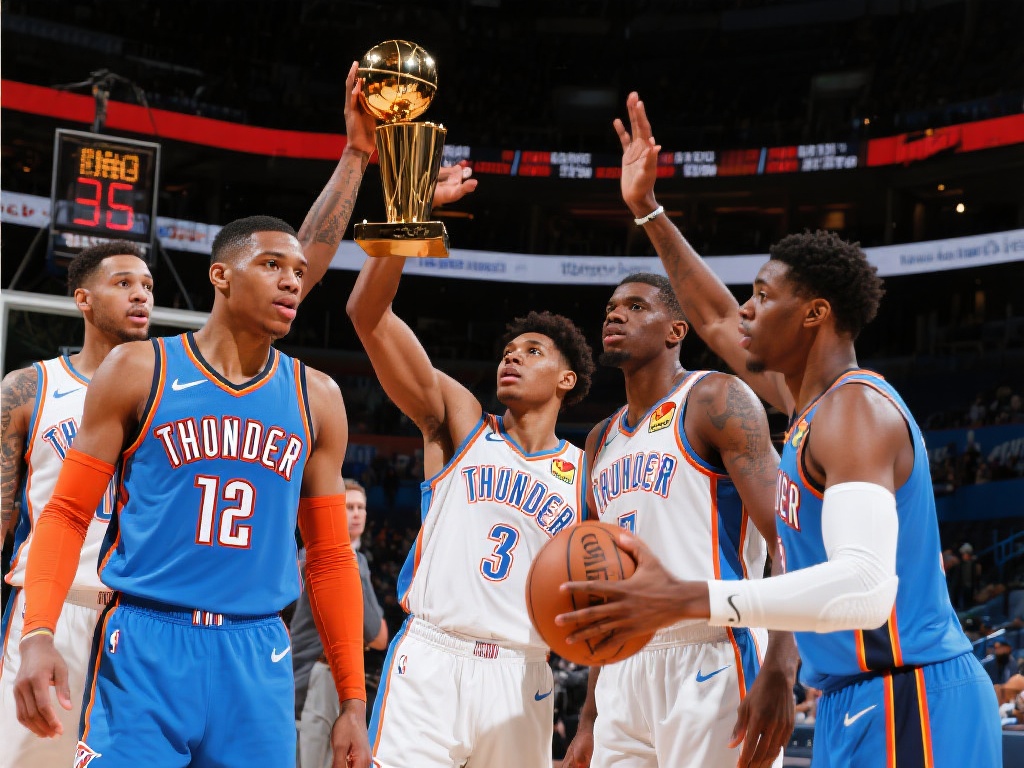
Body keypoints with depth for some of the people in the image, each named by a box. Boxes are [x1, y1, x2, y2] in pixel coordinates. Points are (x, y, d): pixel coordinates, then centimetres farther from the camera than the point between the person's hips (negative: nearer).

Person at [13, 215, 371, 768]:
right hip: (144, 645, -3)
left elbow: (330, 556, 12)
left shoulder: (316, 399, 9)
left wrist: (353, 701, 9)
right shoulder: (138, 371, 1)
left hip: (256, 657, 3)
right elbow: (67, 514, 1)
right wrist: (37, 634, -14)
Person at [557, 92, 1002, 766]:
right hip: (858, 702, 10)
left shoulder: (855, 409, -15)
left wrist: (686, 601, -35)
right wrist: (648, 211, 30)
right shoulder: (814, 402, 15)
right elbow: (718, 321, 32)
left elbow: (865, 588, -30)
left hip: (904, 706, -10)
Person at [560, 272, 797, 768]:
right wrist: (590, 719, 18)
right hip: (626, 673, 7)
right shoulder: (601, 442, 18)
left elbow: (790, 538, -14)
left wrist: (779, 672, -25)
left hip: (711, 665, -7)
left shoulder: (714, 401, -4)